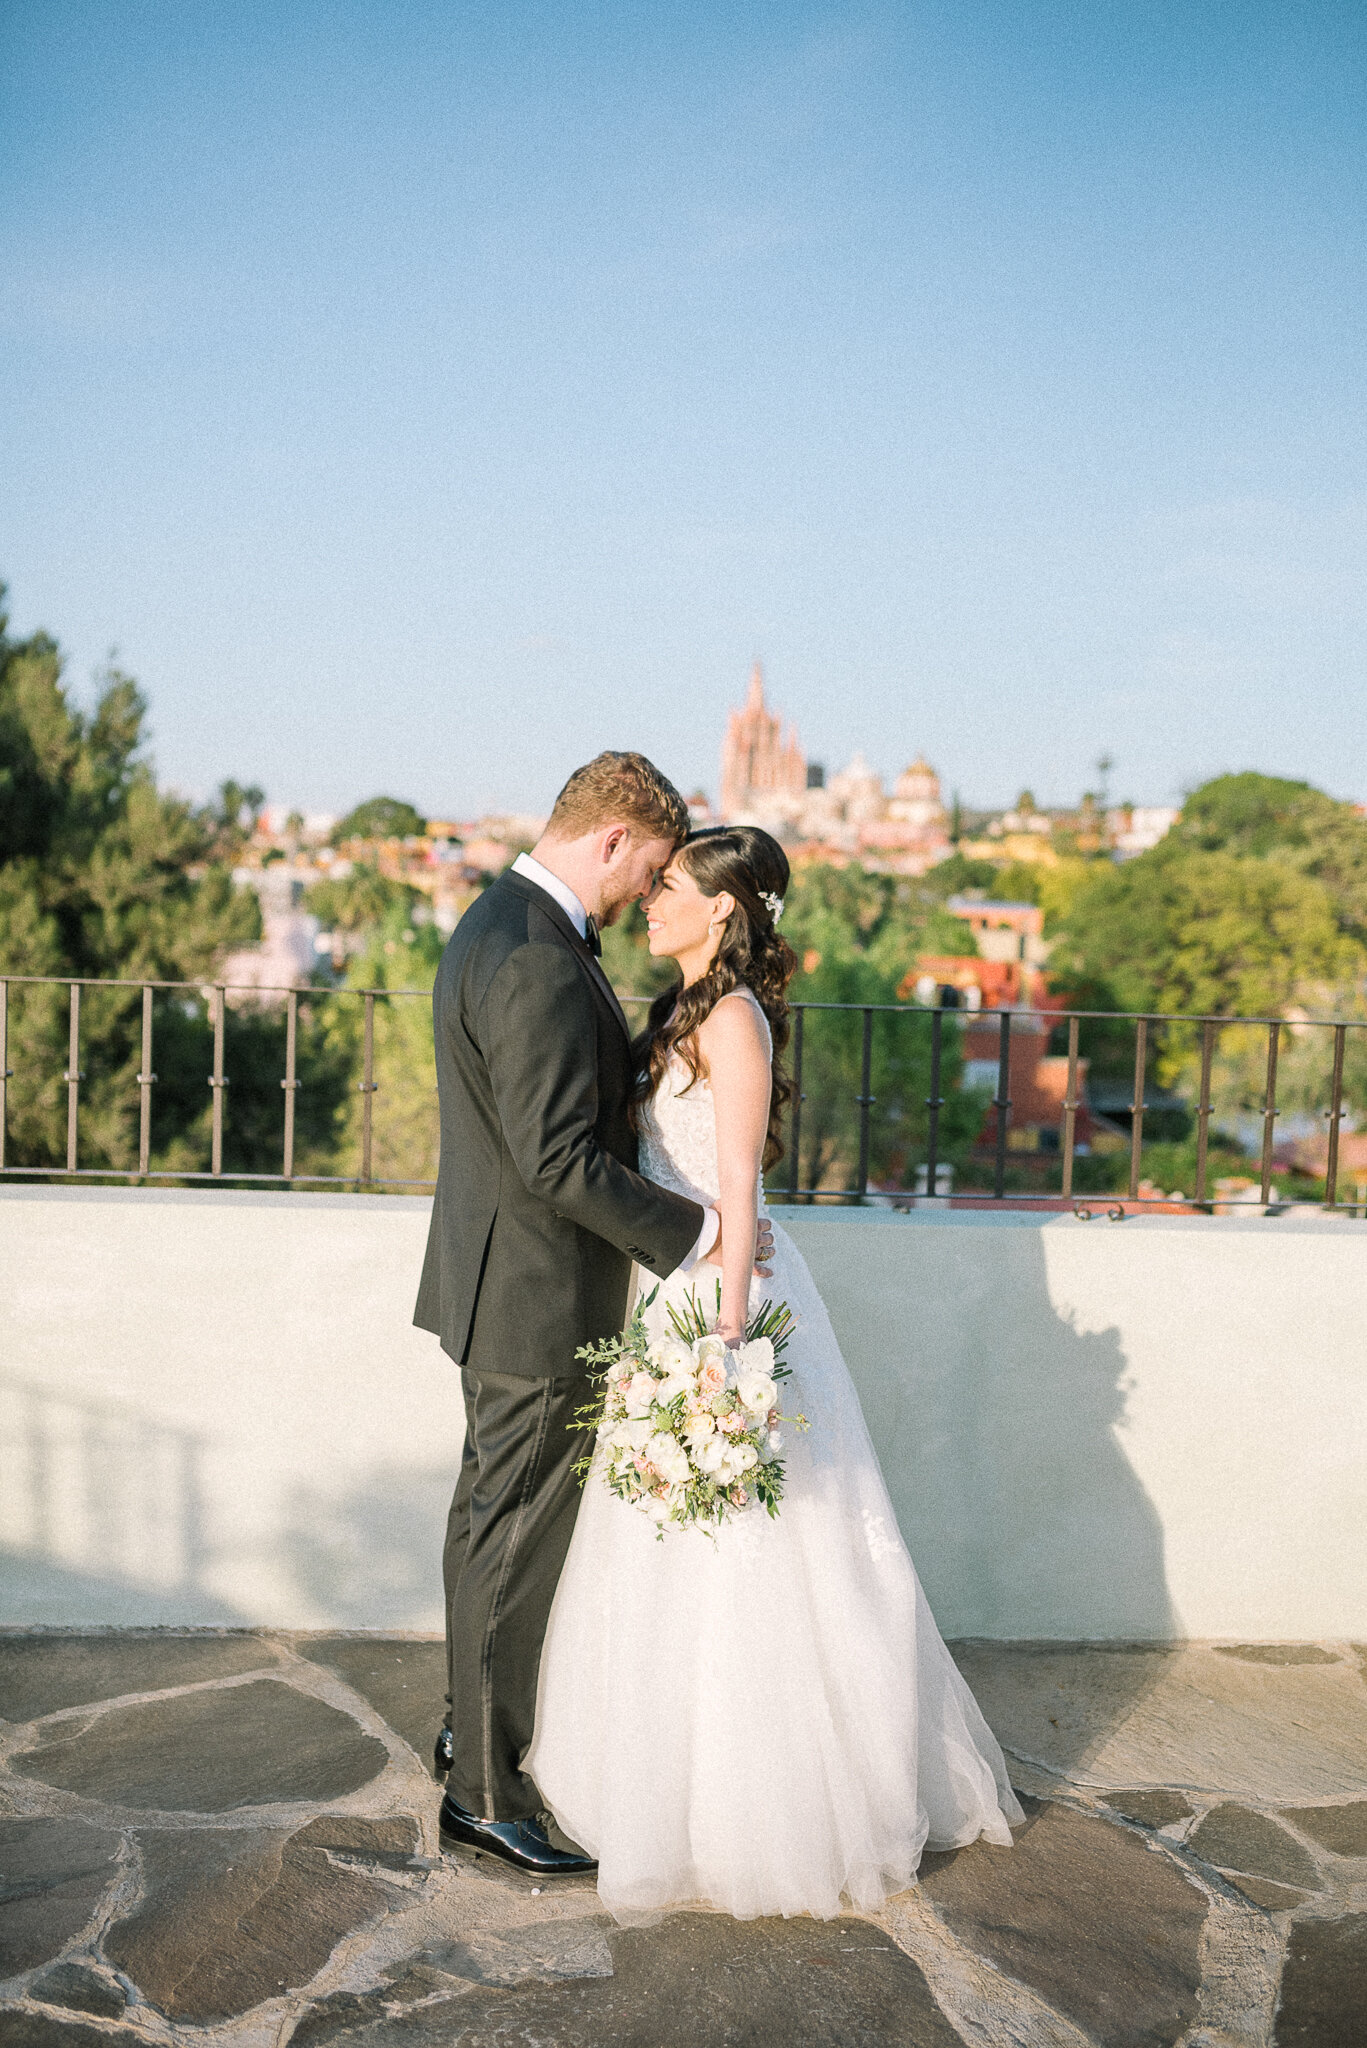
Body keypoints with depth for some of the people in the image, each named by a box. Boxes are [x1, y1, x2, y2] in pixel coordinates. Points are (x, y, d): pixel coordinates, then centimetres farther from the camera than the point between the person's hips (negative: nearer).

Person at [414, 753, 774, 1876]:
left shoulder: (502, 923, 9)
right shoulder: (537, 963, -25)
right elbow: (561, 1162, -28)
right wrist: (698, 1232, -19)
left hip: (505, 1279, 11)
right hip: (537, 1293, -11)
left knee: (489, 1512, 23)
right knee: (515, 1539, 3)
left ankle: (475, 1719, 42)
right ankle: (485, 1791, 19)